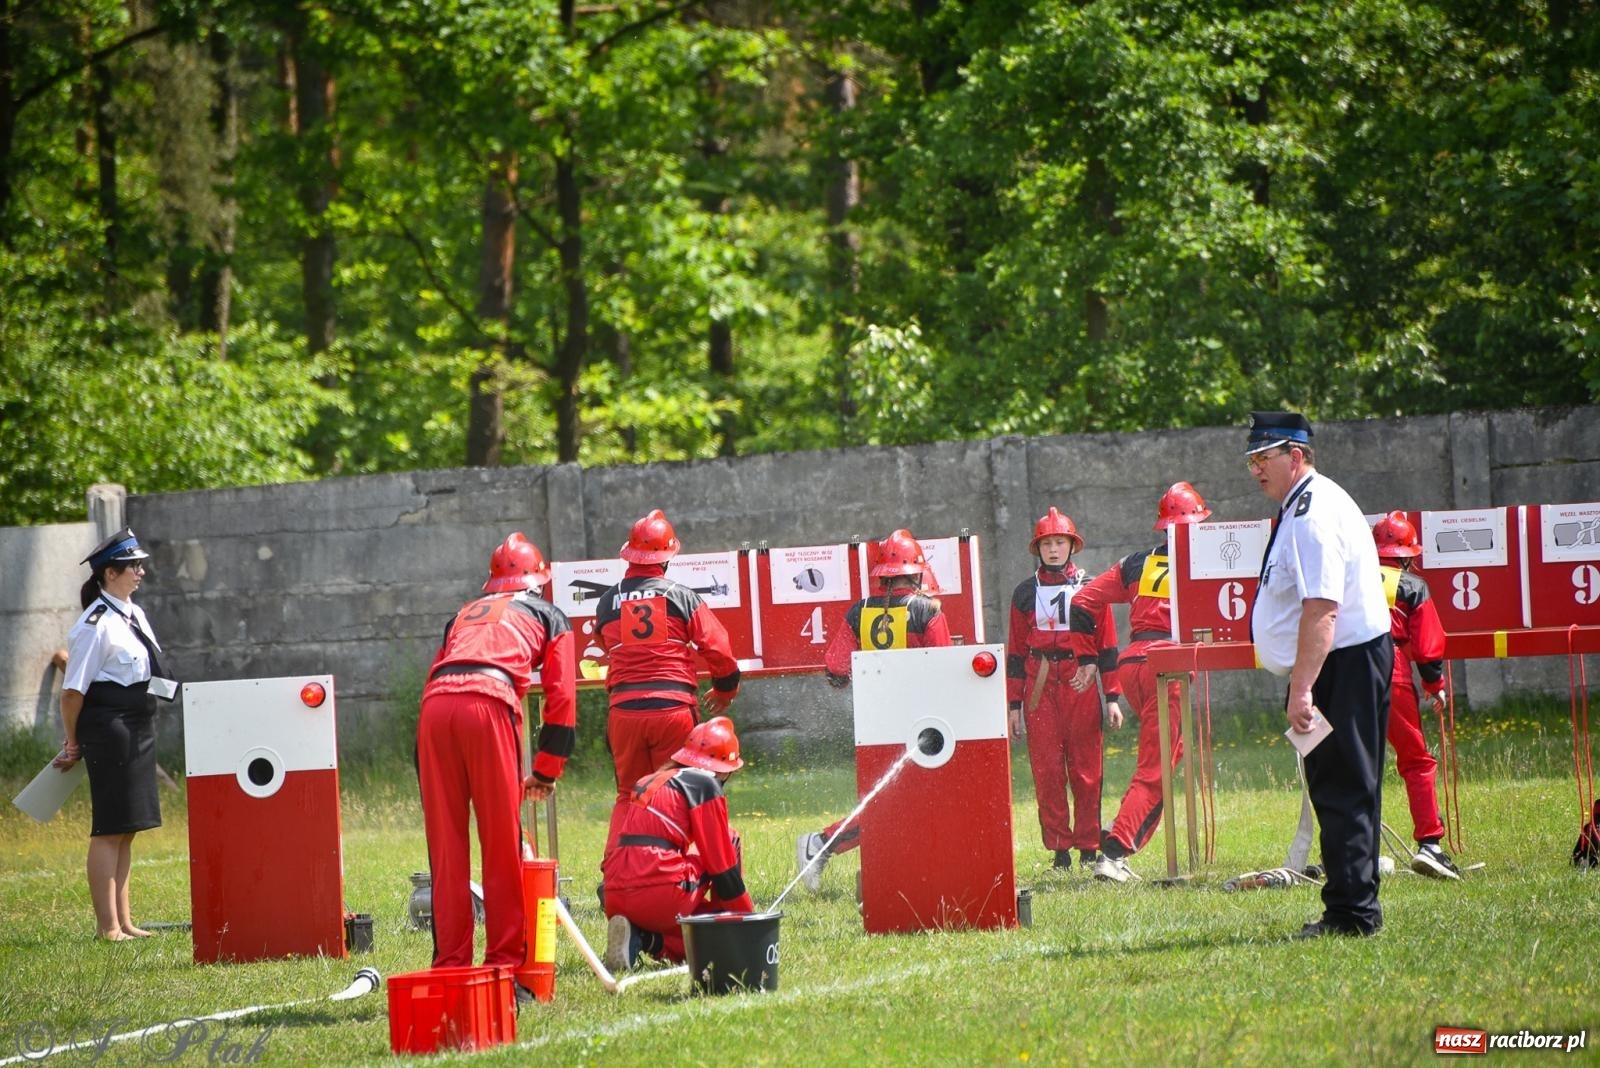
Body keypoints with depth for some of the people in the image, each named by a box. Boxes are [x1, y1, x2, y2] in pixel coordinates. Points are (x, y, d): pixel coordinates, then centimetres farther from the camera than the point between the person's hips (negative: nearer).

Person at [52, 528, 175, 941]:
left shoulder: (134, 615, 12)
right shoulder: (96, 625, -16)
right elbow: (73, 689, -14)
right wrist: (73, 743, -4)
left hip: (138, 729, 9)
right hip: (108, 731, -9)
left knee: (127, 829, 12)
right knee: (109, 829, -6)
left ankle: (124, 920, 18)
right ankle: (108, 926, -3)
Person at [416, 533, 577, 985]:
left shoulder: (464, 615, 35)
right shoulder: (549, 616, 26)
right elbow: (561, 697, 16)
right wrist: (546, 770, 20)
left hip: (434, 709, 4)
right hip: (490, 704, -4)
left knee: (446, 850, 8)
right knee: (502, 849, 2)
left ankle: (450, 970, 8)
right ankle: (504, 969, 1)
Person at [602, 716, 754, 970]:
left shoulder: (647, 782, 25)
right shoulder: (705, 785, 3)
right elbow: (722, 862, 2)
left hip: (615, 903, 7)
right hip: (661, 898, -7)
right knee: (728, 841, 15)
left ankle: (637, 936, 0)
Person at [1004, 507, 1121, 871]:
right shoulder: (1025, 593, 10)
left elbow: (1106, 644, 7)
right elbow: (1015, 652, 10)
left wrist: (1111, 697, 2)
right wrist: (1013, 704, 5)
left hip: (1081, 685, -1)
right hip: (1040, 688, 1)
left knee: (1086, 769, 0)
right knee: (1047, 769, -3)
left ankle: (1089, 847, 7)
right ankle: (1059, 848, 1)